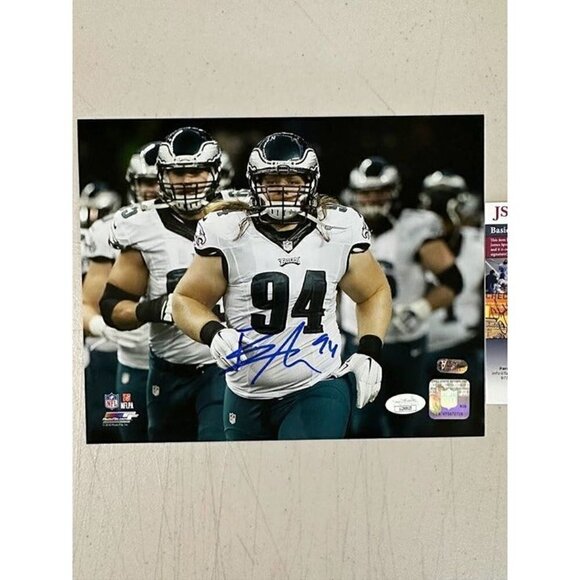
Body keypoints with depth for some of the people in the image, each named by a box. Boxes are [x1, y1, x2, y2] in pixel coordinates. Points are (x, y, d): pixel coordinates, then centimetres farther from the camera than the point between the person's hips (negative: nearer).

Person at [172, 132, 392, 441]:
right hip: (247, 397, 2)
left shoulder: (339, 231, -4)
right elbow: (186, 300, 0)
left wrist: (369, 352, -2)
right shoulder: (229, 234, -9)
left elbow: (375, 293, 11)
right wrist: (213, 333, -20)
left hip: (317, 390, -1)